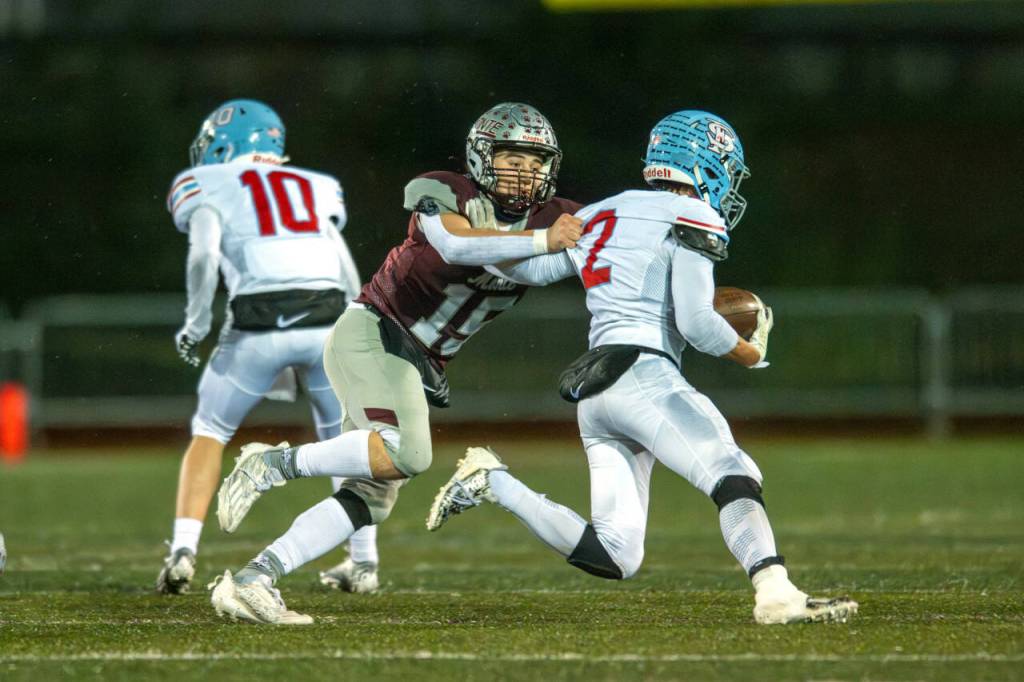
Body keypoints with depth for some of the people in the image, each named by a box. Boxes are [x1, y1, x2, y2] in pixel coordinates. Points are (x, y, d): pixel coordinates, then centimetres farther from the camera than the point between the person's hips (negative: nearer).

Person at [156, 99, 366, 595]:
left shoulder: (210, 187, 14)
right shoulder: (315, 188, 26)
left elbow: (204, 254, -5)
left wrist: (195, 322, 7)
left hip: (259, 324, -3)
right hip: (328, 318, 3)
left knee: (210, 432, 19)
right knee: (344, 440, 25)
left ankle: (184, 549, 6)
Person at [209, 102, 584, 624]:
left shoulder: (554, 219, 5)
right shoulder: (443, 194, -12)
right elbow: (453, 243, -31)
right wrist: (541, 242, -35)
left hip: (419, 366, 8)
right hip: (372, 333, -8)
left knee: (373, 497, 1)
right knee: (406, 454, -31)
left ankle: (252, 581, 0)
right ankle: (274, 464, -17)